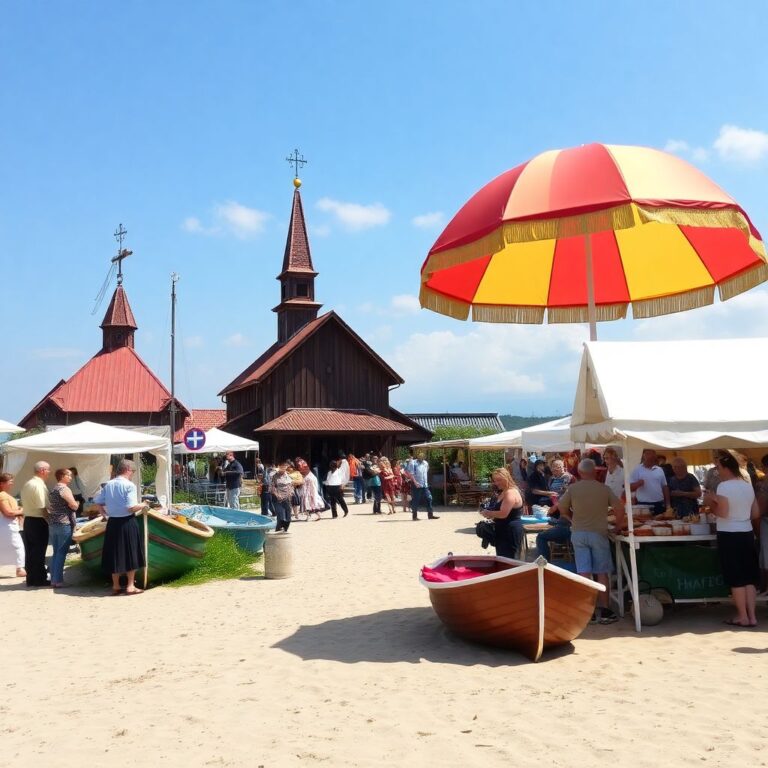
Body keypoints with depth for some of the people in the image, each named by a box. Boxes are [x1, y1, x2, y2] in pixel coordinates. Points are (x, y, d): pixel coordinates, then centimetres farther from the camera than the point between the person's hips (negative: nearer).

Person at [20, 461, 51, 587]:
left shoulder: (27, 483, 11)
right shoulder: (39, 485, -19)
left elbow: (24, 503, 16)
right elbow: (43, 508, -22)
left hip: (28, 520, 9)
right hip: (38, 522, -9)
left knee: (30, 551, 13)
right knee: (39, 552, 0)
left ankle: (31, 579, 20)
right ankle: (39, 579, 8)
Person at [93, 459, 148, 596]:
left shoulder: (108, 484, 6)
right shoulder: (129, 485, -13)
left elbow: (97, 501, 10)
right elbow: (131, 508, -19)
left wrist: (105, 513, 21)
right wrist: (142, 505, -2)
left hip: (112, 523, 6)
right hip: (127, 523, -6)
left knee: (114, 554, 13)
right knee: (130, 553, 6)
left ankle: (116, 586, 20)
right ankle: (130, 586, 9)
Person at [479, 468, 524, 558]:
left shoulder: (511, 493, -19)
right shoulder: (504, 492, 15)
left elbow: (503, 514, -26)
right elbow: (498, 509, 23)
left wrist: (487, 513, -11)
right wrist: (489, 513, 2)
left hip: (511, 531, -11)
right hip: (503, 531, 11)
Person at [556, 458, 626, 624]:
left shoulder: (573, 489, -2)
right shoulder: (604, 489, -4)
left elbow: (562, 508, 6)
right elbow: (619, 508, -3)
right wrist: (618, 525, 13)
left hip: (578, 534, 1)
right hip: (598, 533, -1)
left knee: (584, 572, 3)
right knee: (602, 573, 5)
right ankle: (604, 611, 7)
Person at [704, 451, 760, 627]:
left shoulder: (724, 486, -13)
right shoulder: (748, 485, 8)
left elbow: (722, 513, -19)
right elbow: (756, 514, 10)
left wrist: (710, 503, -3)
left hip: (729, 535, -6)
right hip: (747, 534, 6)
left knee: (736, 578, 2)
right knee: (749, 576, 10)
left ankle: (742, 617, 8)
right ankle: (752, 616, 12)